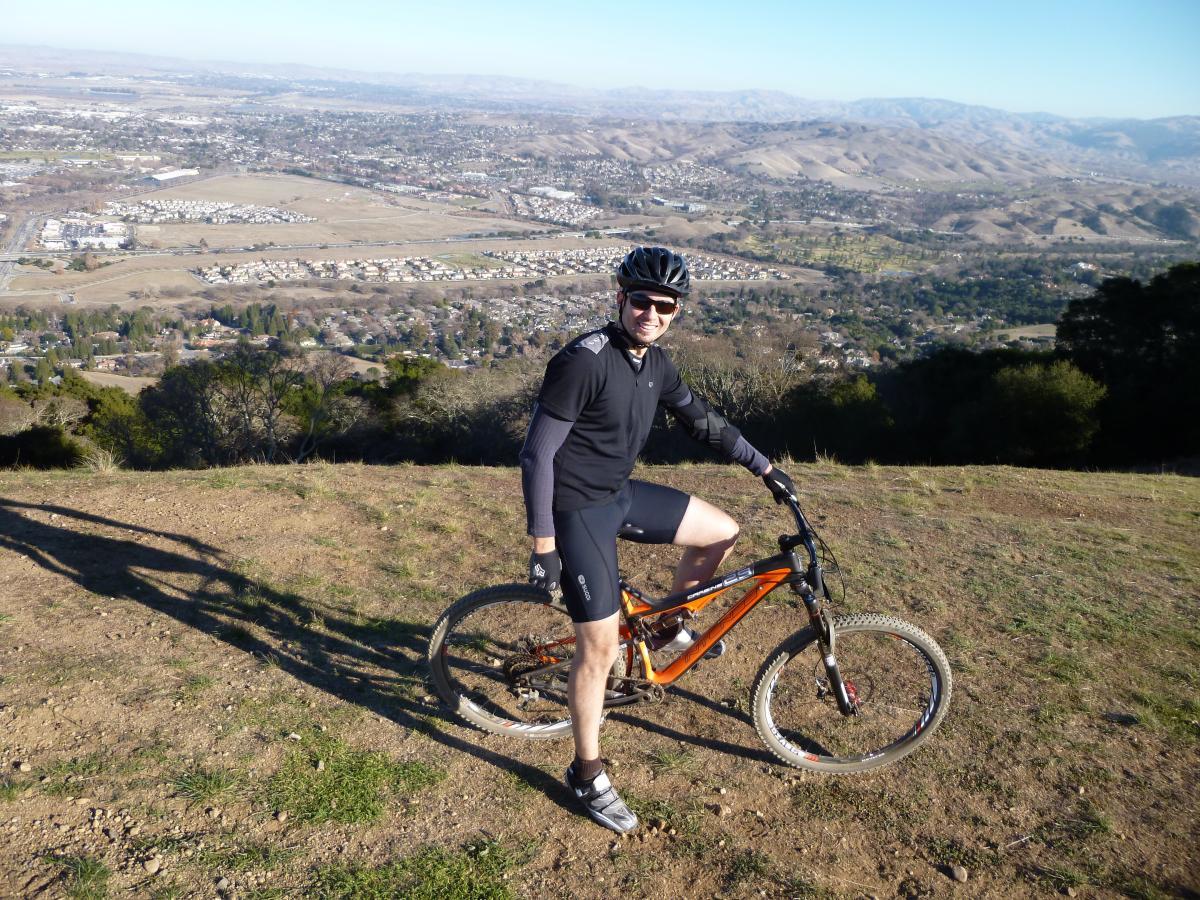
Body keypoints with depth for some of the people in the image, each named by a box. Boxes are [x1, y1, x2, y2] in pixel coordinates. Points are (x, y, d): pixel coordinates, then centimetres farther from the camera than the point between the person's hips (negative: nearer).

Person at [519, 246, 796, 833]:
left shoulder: (655, 364, 2)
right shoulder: (583, 360, -23)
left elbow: (703, 422, 16)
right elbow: (537, 453, -21)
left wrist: (763, 466, 17)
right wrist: (543, 544, -20)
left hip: (622, 494, 8)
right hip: (579, 510, -8)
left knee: (723, 533, 10)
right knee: (600, 648, -4)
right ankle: (587, 777, 16)